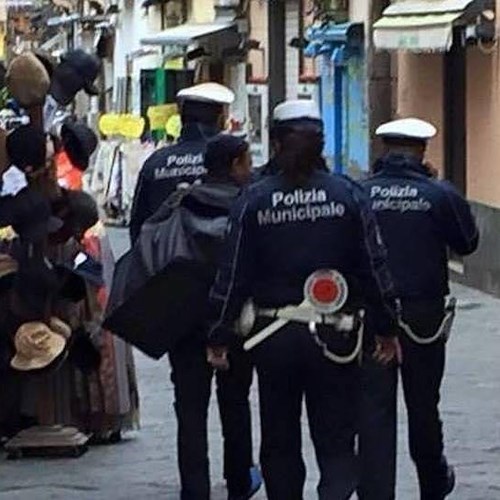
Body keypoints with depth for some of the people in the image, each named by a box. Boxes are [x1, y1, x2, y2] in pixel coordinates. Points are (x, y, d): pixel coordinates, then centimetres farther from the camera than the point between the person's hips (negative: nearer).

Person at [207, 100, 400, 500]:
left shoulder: (254, 200, -4)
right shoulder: (348, 196, -4)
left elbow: (233, 275, -3)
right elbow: (375, 268, -3)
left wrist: (219, 338, 4)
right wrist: (387, 329, 7)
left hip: (273, 338, 1)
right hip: (334, 339, -1)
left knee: (279, 444, 15)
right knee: (336, 443, 3)